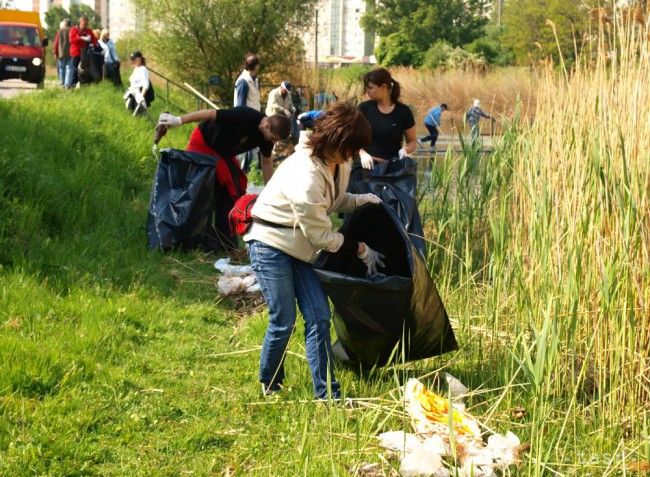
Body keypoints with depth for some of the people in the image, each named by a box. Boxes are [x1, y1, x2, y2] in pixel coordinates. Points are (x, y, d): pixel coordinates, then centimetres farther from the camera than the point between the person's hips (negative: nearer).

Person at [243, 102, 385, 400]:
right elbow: (321, 235, -22)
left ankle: (328, 395, 4)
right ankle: (269, 384, 21)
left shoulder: (338, 163, -4)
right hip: (271, 244, -8)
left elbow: (334, 200, 15)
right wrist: (362, 251, -13)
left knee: (319, 317, 0)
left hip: (299, 246, 8)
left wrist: (363, 201, -5)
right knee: (283, 321, -3)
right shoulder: (305, 175, -30)